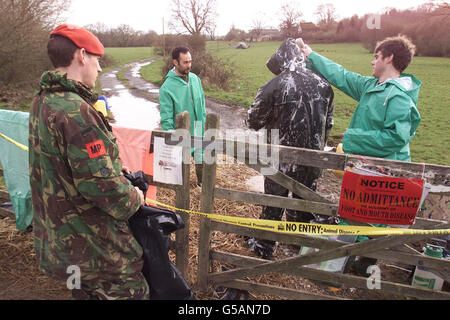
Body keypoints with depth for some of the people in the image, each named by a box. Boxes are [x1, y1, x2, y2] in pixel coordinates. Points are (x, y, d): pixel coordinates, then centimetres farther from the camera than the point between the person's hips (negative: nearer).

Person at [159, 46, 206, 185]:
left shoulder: (195, 78, 2)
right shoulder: (167, 87, -16)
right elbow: (166, 117, -15)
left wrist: (204, 124, 10)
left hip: (199, 131, 5)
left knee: (201, 159, 18)